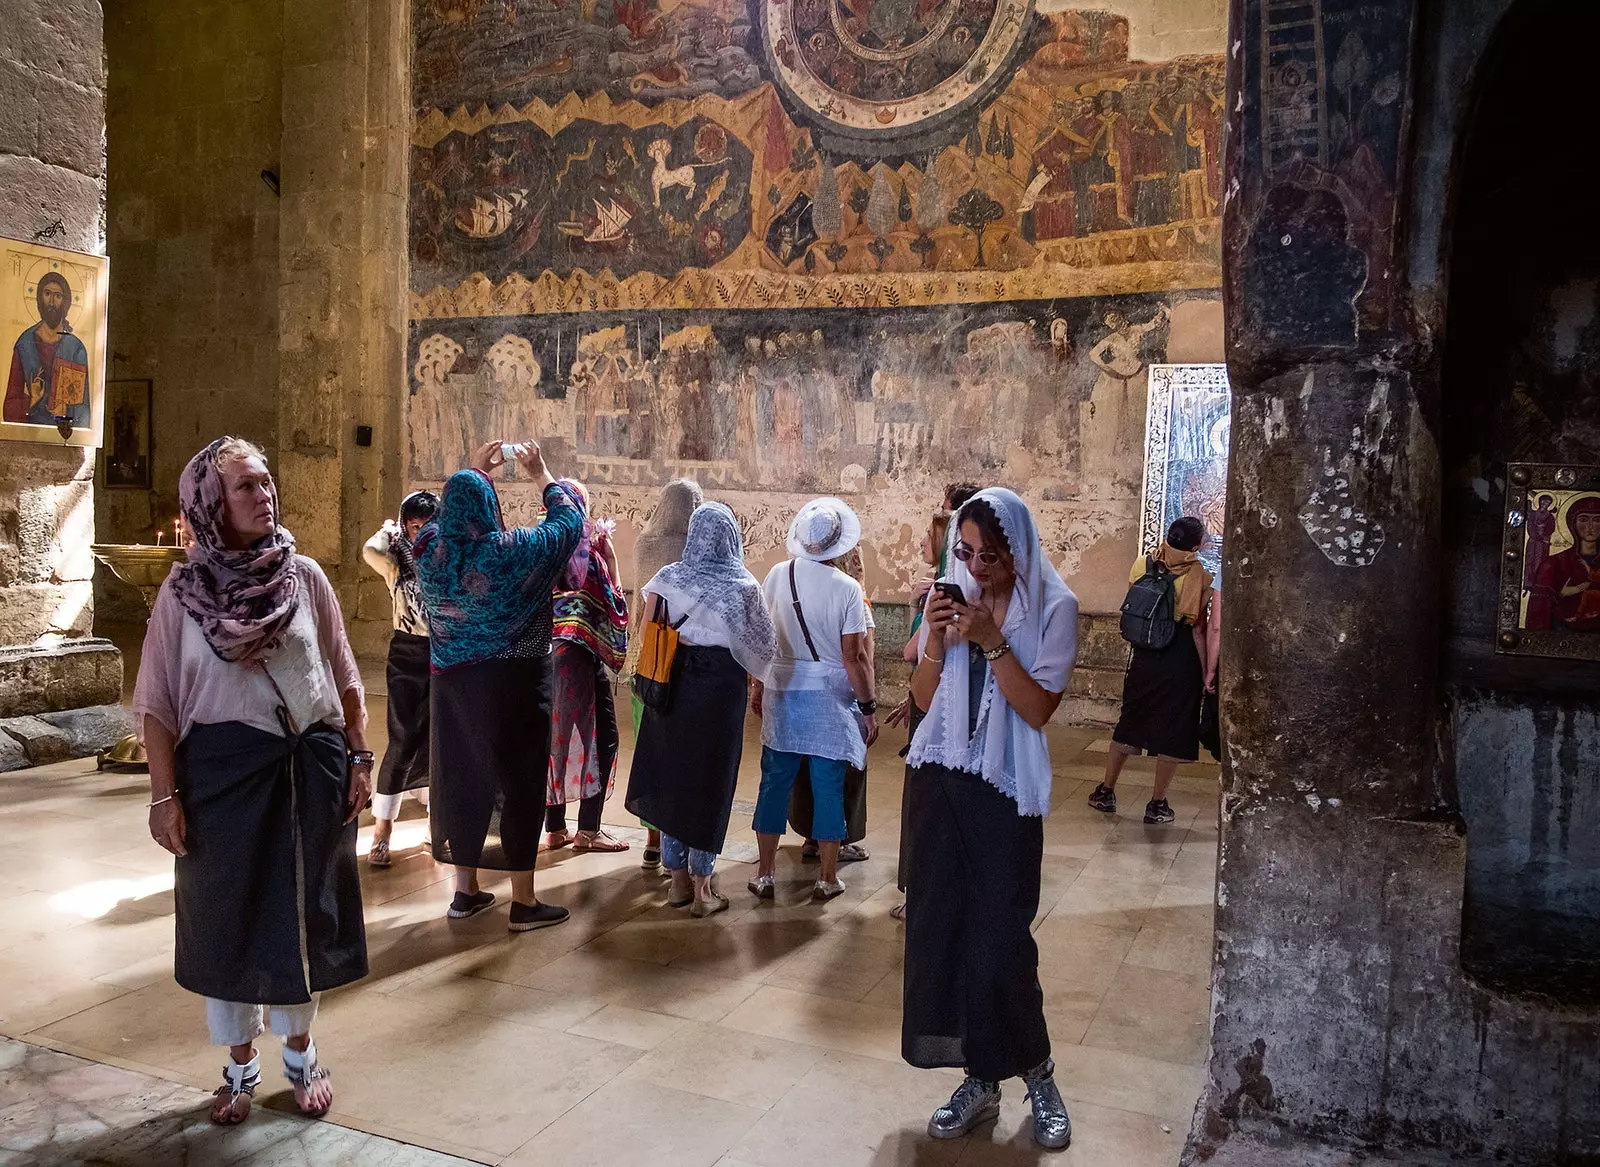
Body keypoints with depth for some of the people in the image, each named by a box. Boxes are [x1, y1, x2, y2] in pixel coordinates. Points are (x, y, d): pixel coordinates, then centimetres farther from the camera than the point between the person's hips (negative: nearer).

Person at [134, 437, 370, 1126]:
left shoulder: (305, 577, 0)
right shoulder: (183, 592, -3)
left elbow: (345, 677, 6)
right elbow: (157, 704, -1)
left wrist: (360, 759, 1)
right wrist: (165, 795, -6)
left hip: (310, 769, 1)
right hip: (221, 772, -1)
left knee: (304, 911, 11)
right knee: (227, 917, 10)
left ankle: (300, 1053, 32)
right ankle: (241, 1065, 30)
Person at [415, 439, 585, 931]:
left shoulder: (431, 548, -2)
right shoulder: (513, 551, -17)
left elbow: (448, 516, 22)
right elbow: (569, 522, -2)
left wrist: (472, 471, 27)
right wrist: (541, 472, 10)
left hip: (453, 684, 6)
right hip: (513, 686, -5)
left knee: (461, 776, 14)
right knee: (519, 780, 3)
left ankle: (465, 890, 25)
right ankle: (524, 902, 10)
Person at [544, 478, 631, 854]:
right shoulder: (587, 551, -13)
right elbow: (613, 597, -8)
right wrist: (610, 554, -1)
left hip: (543, 655, 7)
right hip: (579, 656, -6)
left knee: (552, 737, 13)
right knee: (600, 737, 4)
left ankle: (554, 829, 18)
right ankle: (588, 830, 5)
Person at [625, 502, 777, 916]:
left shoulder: (668, 579, -1)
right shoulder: (744, 587, -6)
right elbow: (764, 646, -3)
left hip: (673, 685, 2)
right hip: (722, 689, -2)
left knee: (671, 776, 14)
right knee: (710, 779, 7)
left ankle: (678, 879, 22)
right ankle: (702, 884, 13)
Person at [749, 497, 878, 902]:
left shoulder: (778, 576, -4)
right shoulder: (847, 589, -12)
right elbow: (854, 657, -11)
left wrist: (759, 687, 15)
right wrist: (869, 708, -2)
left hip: (781, 692, 3)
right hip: (830, 697, -2)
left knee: (775, 781, 10)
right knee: (828, 786, 7)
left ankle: (765, 875, 17)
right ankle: (827, 878, 18)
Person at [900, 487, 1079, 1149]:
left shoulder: (1053, 607, -7)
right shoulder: (951, 596, 4)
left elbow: (1039, 708, -13)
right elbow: (923, 699, 4)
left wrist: (992, 642, -21)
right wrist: (937, 642, -12)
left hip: (1005, 793, -4)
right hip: (939, 780, 4)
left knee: (999, 941, -4)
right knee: (940, 930, 5)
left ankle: (1037, 1076, 21)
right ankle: (979, 1081, 21)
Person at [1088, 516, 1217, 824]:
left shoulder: (1143, 565, -3)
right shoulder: (1199, 576, -12)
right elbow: (1199, 630, -12)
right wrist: (1206, 672, -5)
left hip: (1145, 657, 4)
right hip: (1182, 661, -4)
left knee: (1130, 722, 16)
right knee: (1173, 732, 7)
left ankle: (1106, 792, 24)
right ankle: (1157, 805, 13)